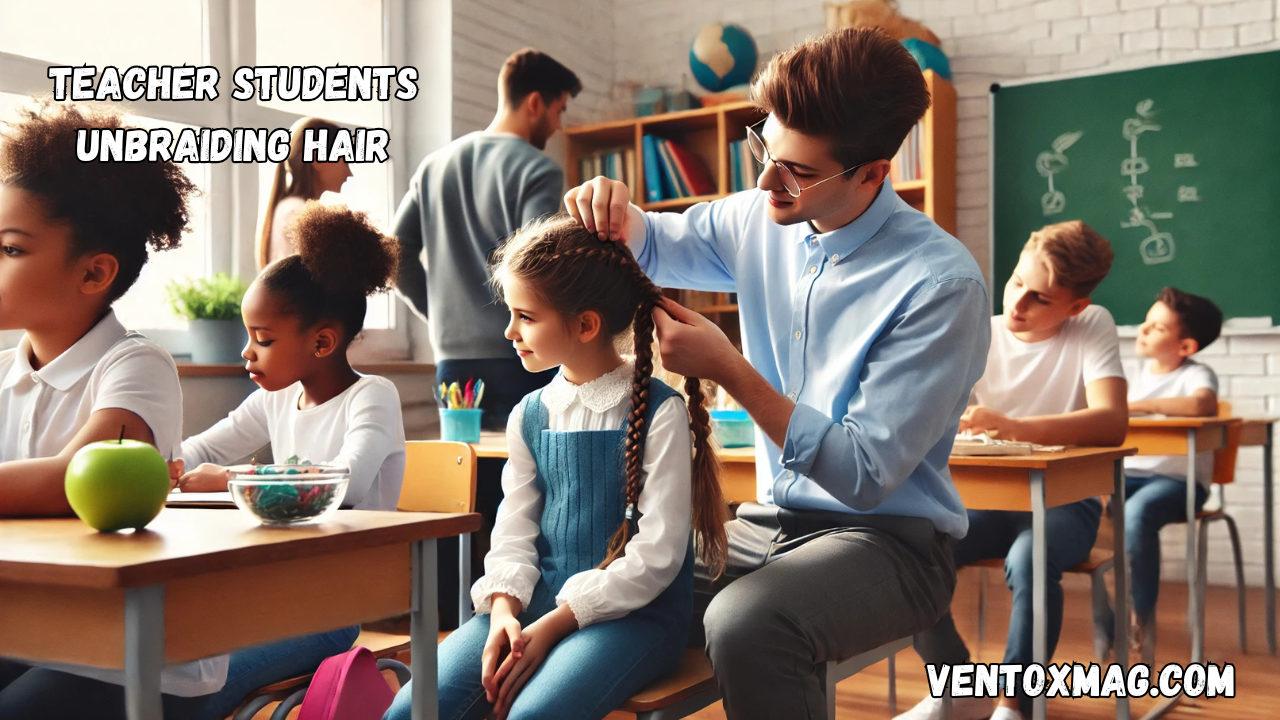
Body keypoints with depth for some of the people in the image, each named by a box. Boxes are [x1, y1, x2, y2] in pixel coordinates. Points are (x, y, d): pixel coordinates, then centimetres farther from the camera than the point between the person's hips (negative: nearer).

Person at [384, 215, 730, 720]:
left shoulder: (658, 411, -7)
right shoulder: (530, 415, 10)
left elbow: (657, 553, -12)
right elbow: (515, 531, 10)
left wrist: (555, 623, -15)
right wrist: (504, 608, -10)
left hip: (633, 610, -5)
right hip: (538, 599, 5)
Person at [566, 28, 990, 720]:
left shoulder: (943, 284, -20)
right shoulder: (760, 220, 0)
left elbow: (865, 475, -20)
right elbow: (655, 244, 19)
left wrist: (730, 371, -23)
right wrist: (615, 211, -5)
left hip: (887, 537, -6)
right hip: (769, 521, 6)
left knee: (745, 625, -35)